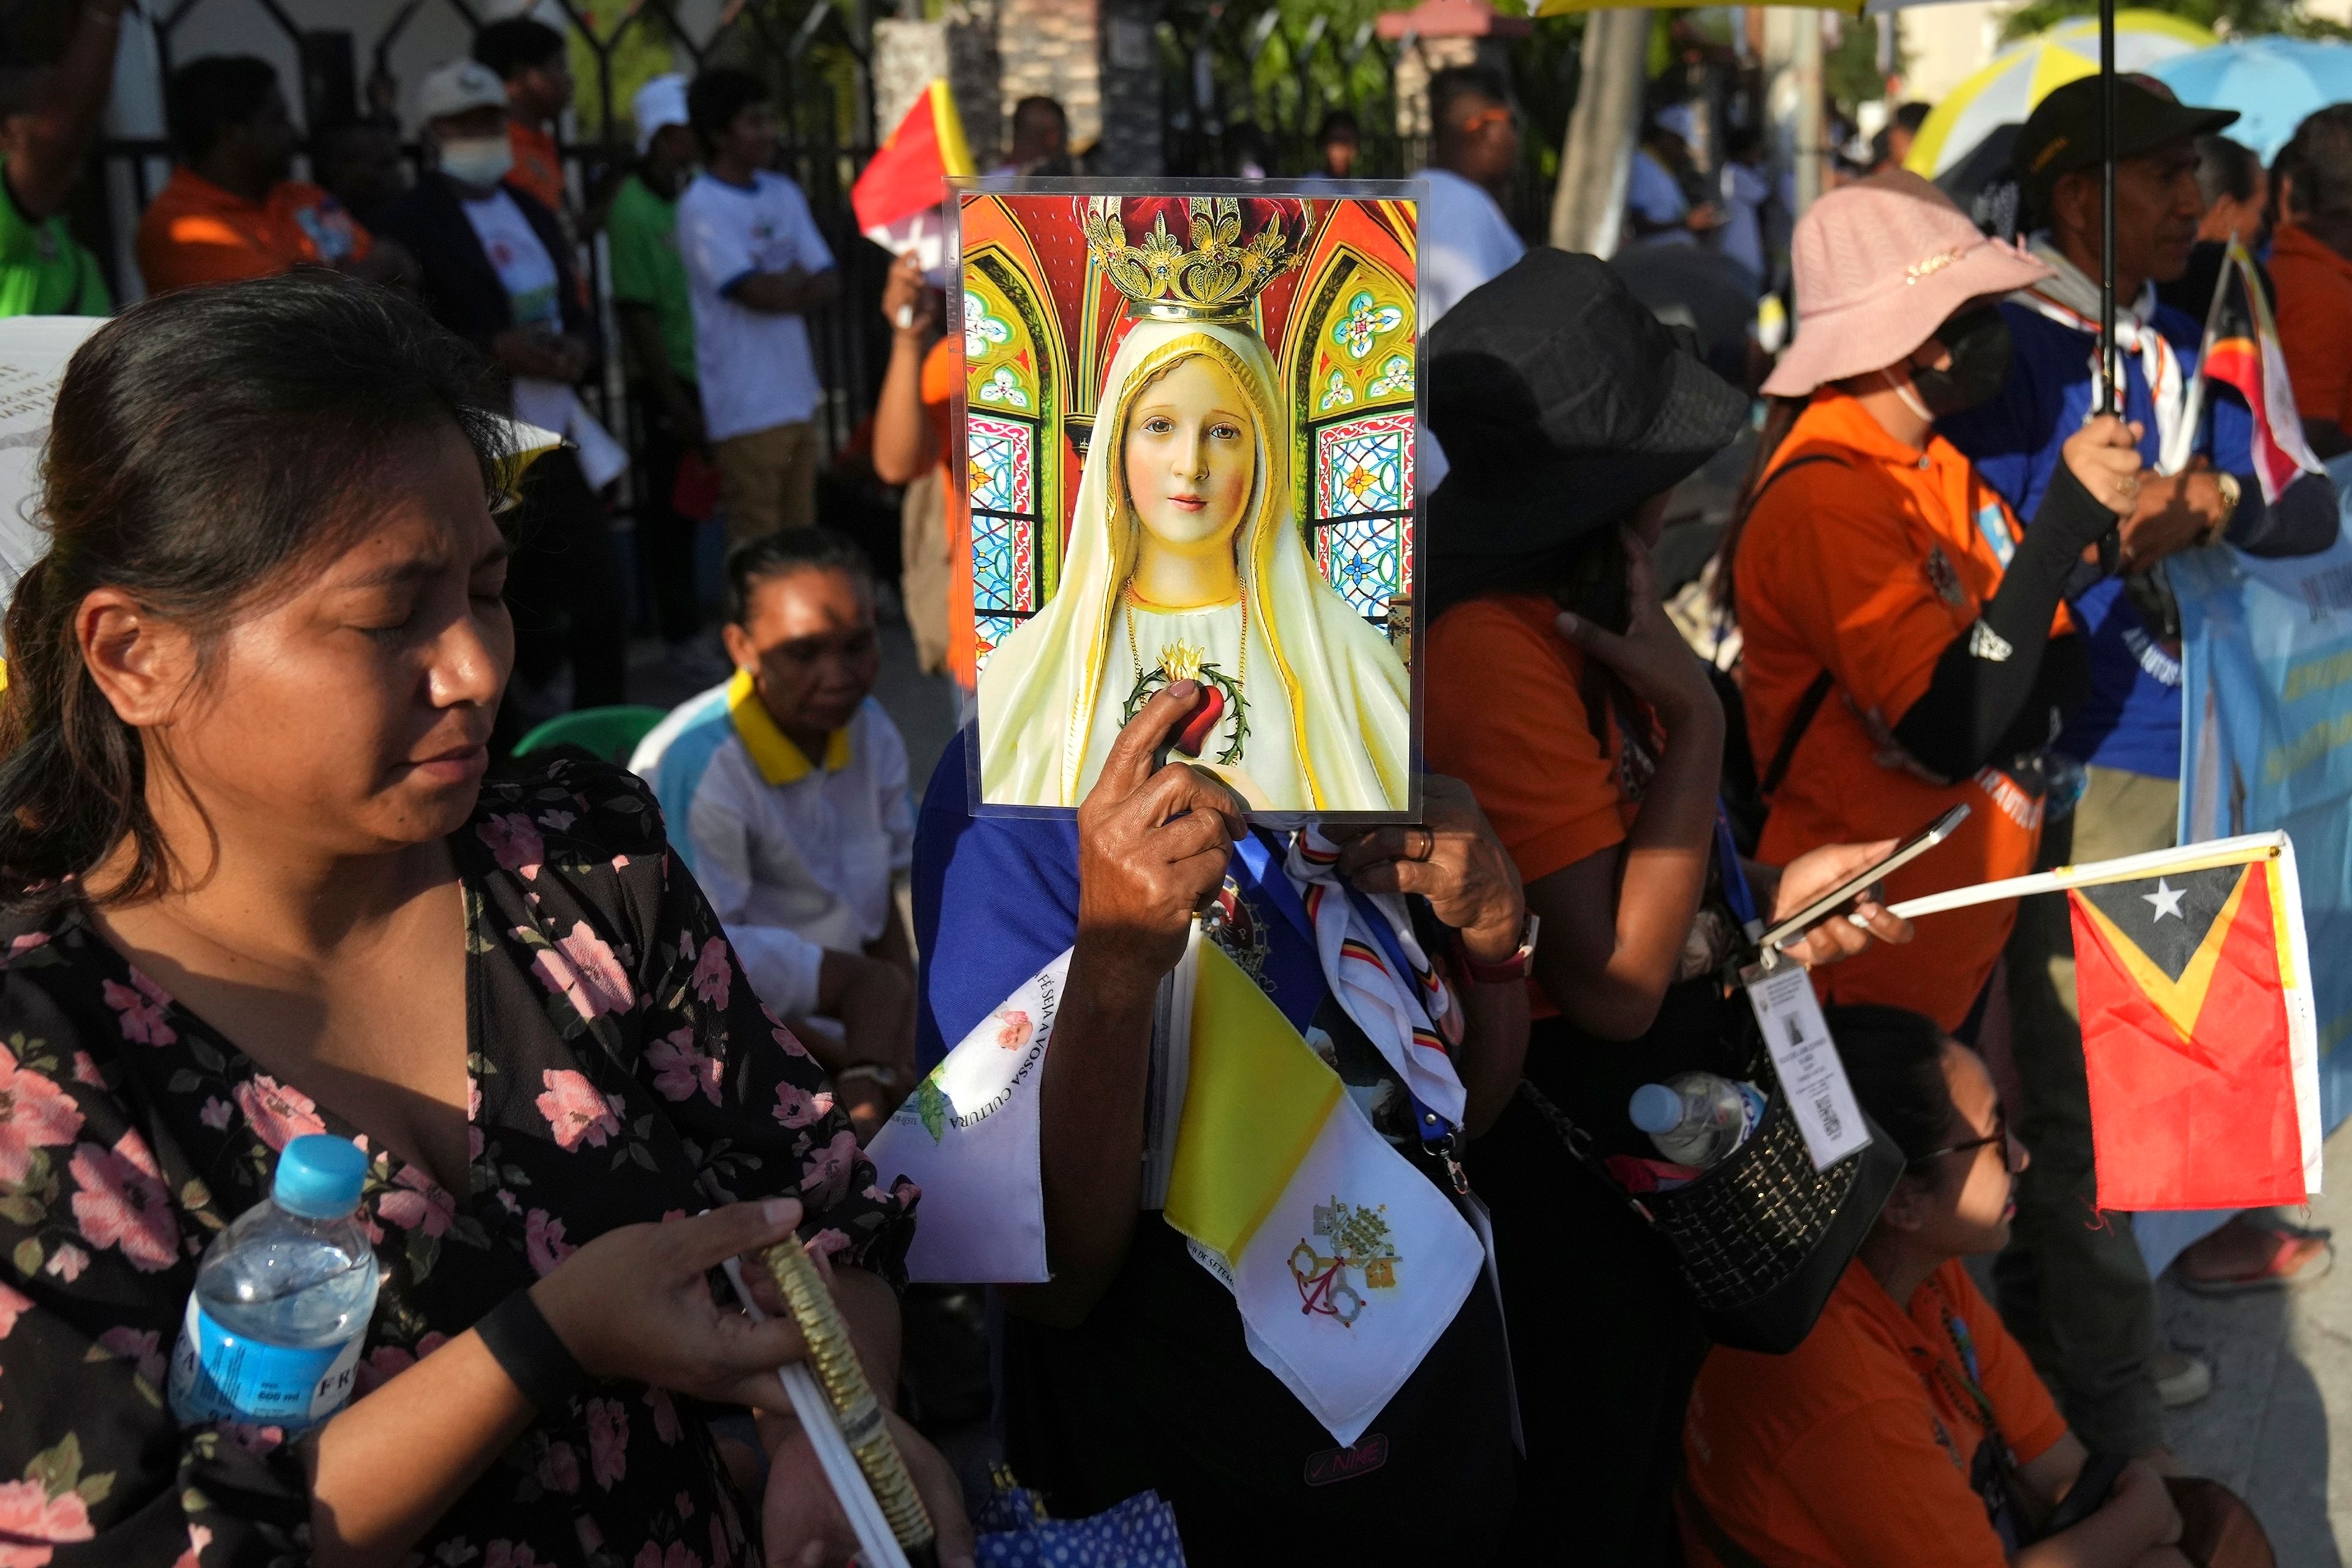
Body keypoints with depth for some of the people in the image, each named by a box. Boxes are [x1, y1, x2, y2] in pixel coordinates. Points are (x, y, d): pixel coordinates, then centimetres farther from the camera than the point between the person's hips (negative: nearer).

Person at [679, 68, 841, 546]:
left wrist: (784, 290, -11)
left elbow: (829, 284, 8)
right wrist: (799, 278, 2)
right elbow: (759, 292, -17)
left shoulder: (784, 194, 14)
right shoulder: (703, 208, -9)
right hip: (748, 410, -7)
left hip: (797, 395, 7)